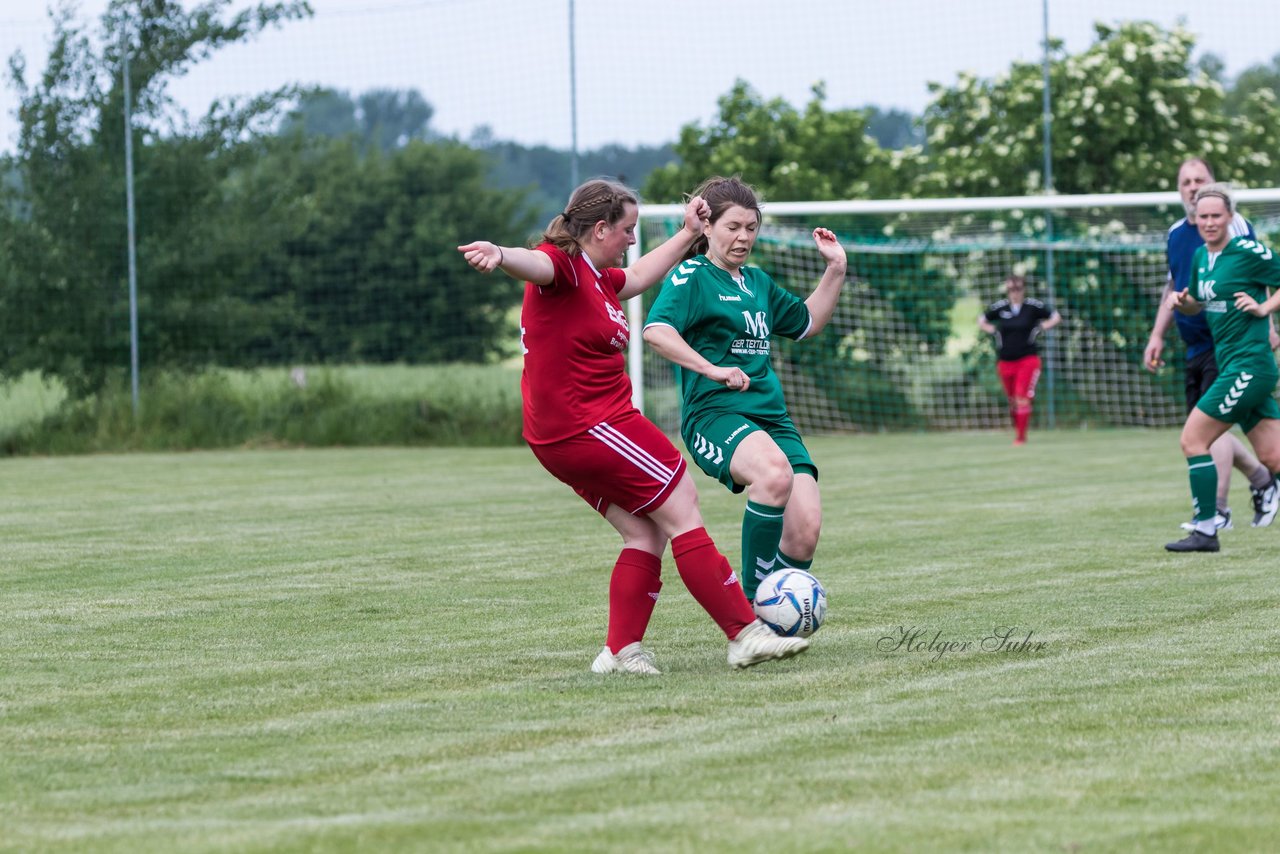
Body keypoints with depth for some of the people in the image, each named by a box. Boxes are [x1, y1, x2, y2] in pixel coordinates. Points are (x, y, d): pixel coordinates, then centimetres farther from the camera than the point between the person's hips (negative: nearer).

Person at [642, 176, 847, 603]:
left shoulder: (758, 281, 21)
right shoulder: (691, 276, -2)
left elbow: (807, 322, 36)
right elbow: (656, 330, -19)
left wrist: (836, 270, 25)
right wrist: (711, 369, -27)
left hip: (770, 416, 7)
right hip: (714, 413, -7)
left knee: (805, 531, -11)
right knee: (773, 471, -38)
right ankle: (750, 604, -27)